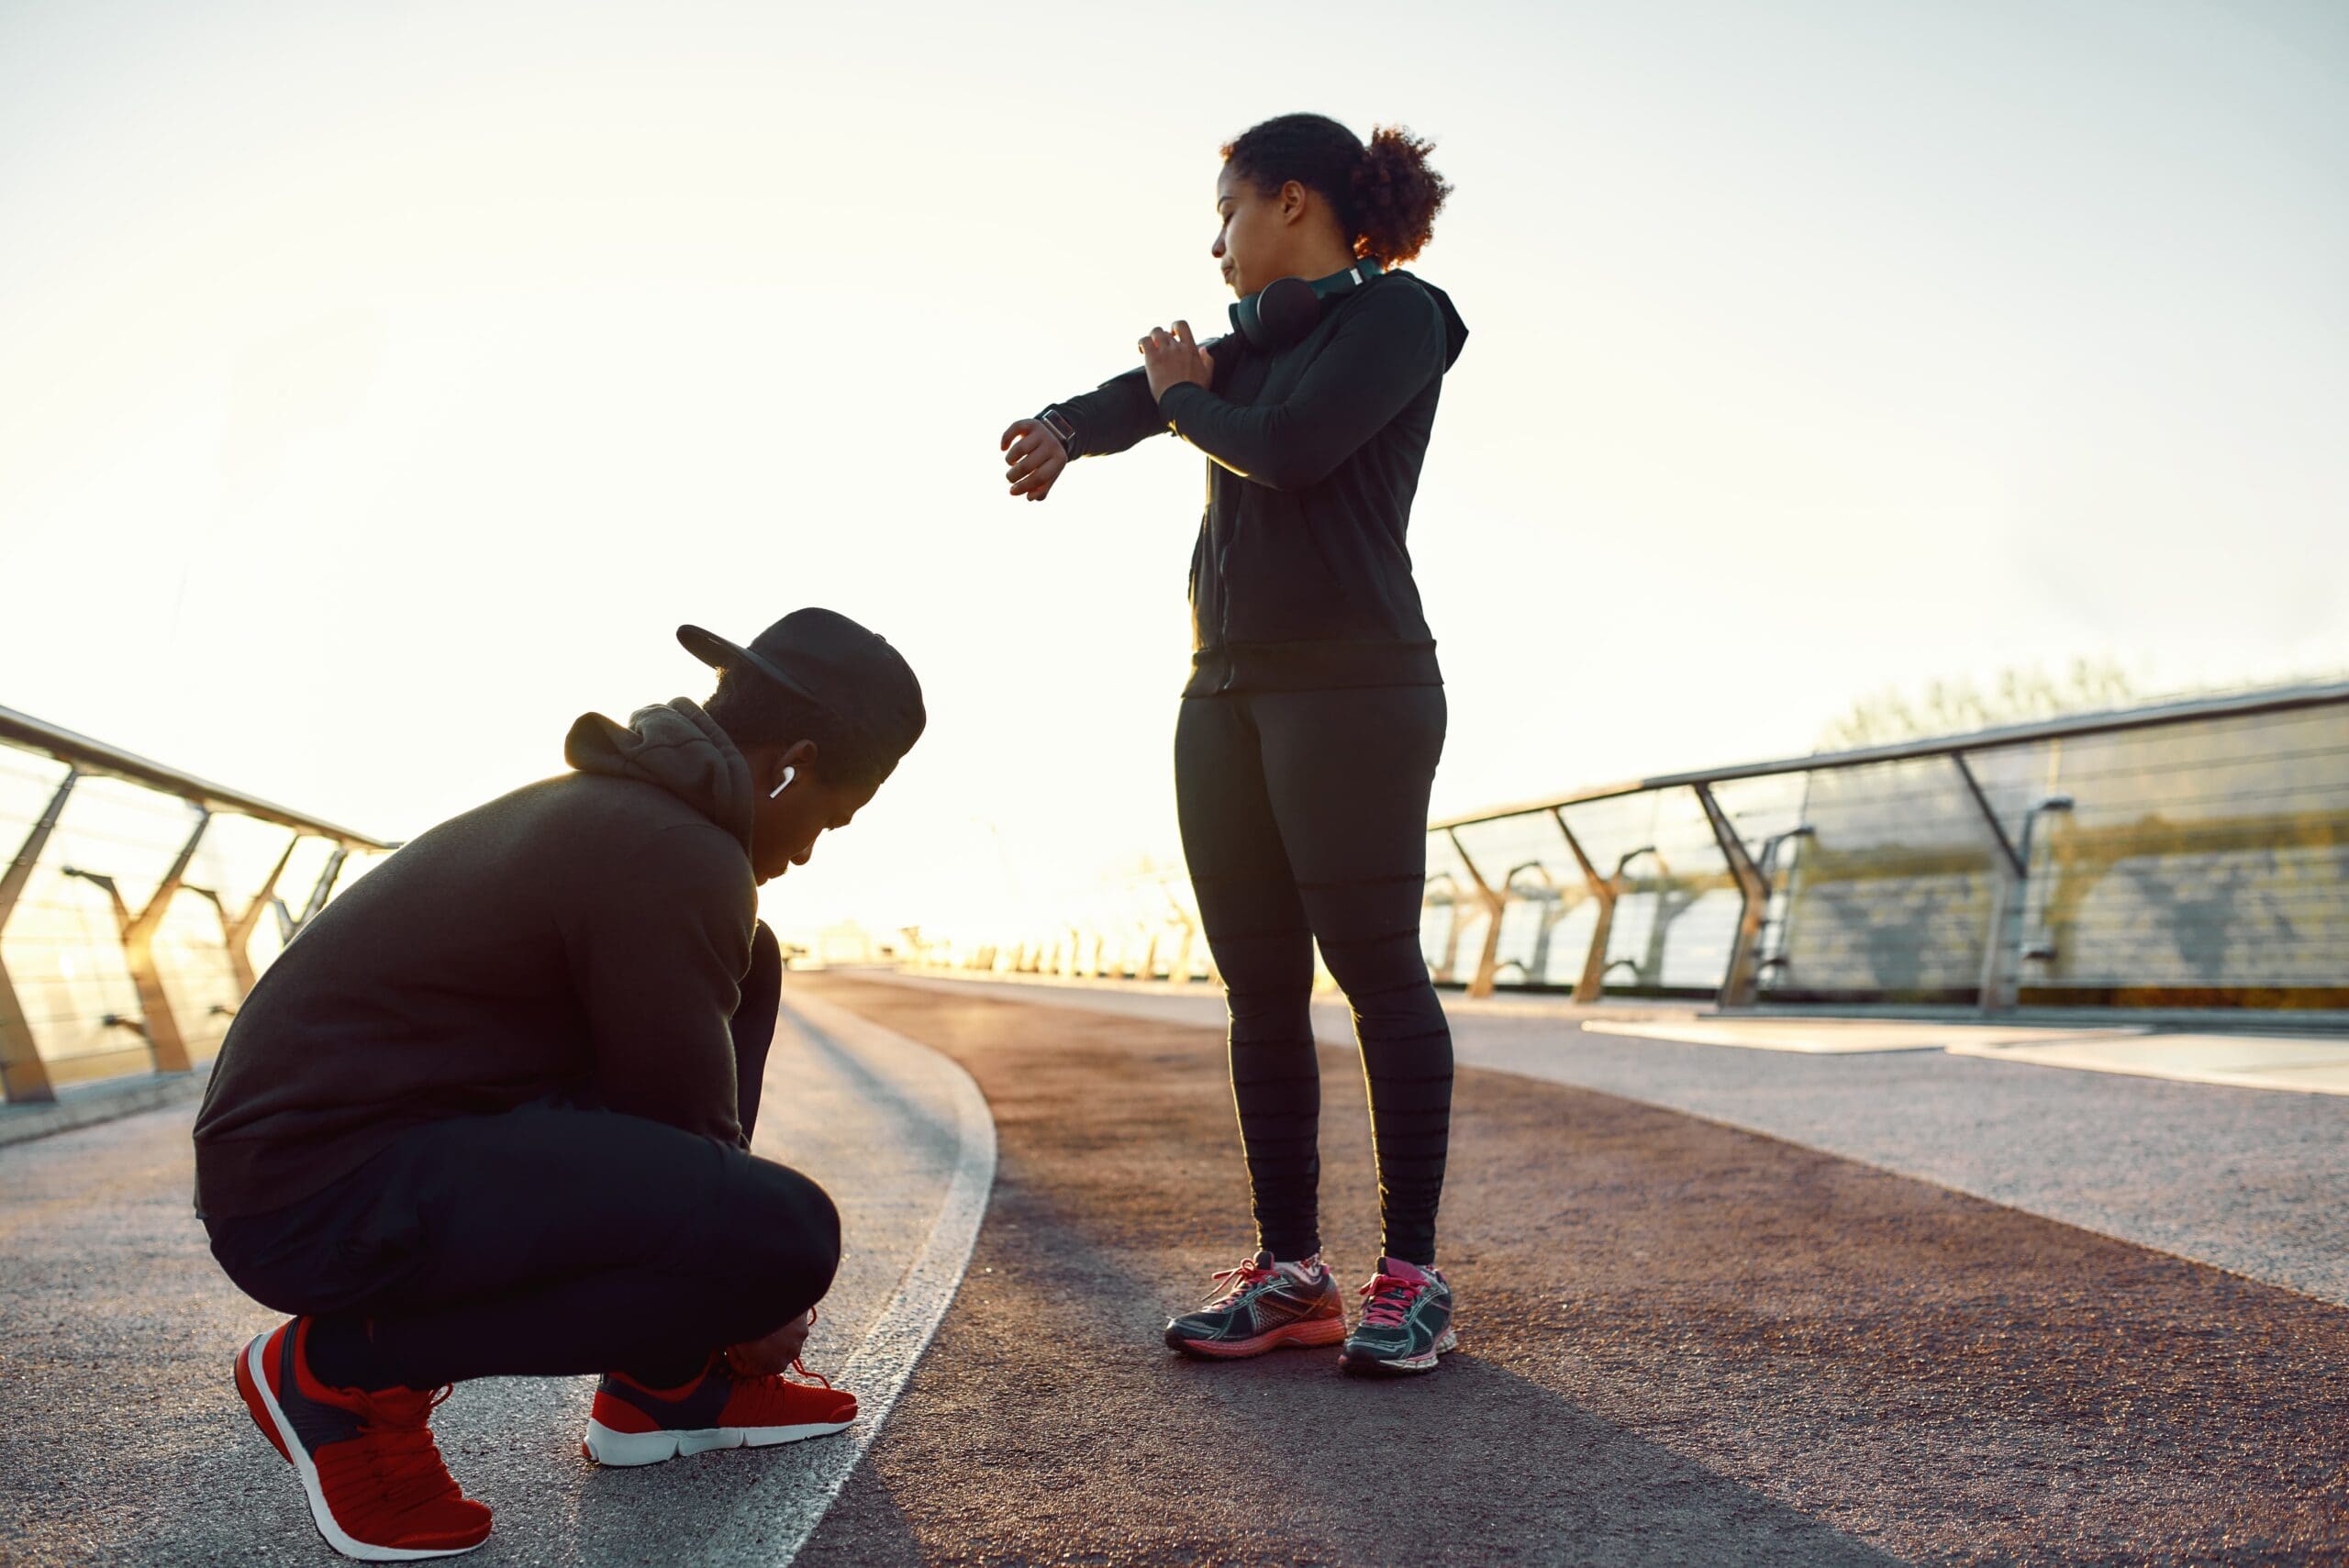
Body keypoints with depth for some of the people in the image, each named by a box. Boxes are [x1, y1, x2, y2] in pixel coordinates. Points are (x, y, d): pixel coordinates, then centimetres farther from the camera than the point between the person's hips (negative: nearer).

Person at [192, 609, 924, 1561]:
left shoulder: (616, 806, 13)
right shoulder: (678, 857, -18)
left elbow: (656, 1080, 24)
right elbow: (686, 1136, -11)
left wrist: (751, 1268, 29)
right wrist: (764, 1299, 8)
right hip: (320, 1195, -10)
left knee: (744, 969, 12)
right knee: (788, 1236, -24)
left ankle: (668, 1385, 13)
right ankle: (349, 1367, -5)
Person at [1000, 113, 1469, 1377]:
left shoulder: (1395, 313, -1)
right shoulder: (1255, 334, 21)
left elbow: (1289, 447, -15)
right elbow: (1138, 392, 10)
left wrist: (1185, 398, 3)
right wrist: (1062, 431, -12)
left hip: (1354, 681, -7)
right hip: (1228, 689, 7)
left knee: (1374, 965, -7)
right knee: (1260, 984, 4)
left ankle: (1411, 1273, 1)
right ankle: (1288, 1272, 9)